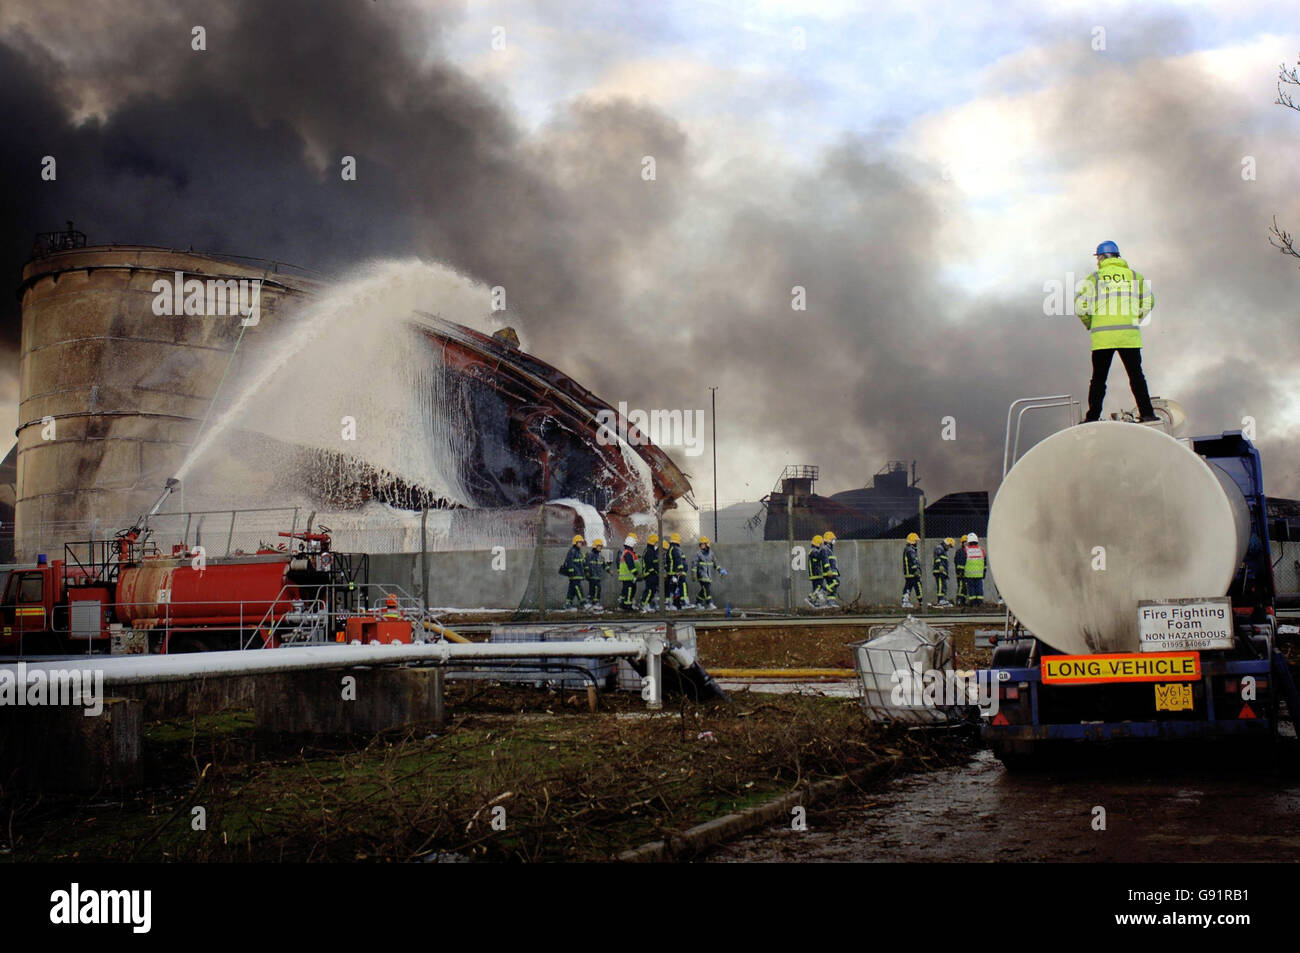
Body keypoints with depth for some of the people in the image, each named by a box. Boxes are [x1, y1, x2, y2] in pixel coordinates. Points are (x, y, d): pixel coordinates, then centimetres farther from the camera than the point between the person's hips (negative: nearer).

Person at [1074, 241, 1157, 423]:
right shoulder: (1135, 276, 10)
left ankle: (1093, 417, 2)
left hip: (1102, 336, -1)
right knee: (1136, 375, 7)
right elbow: (1148, 301, 8)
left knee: (1099, 378, 5)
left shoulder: (1094, 278, 3)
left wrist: (1089, 324, 12)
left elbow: (1080, 306, -3)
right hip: (1130, 335, 1)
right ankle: (1147, 413, 3)